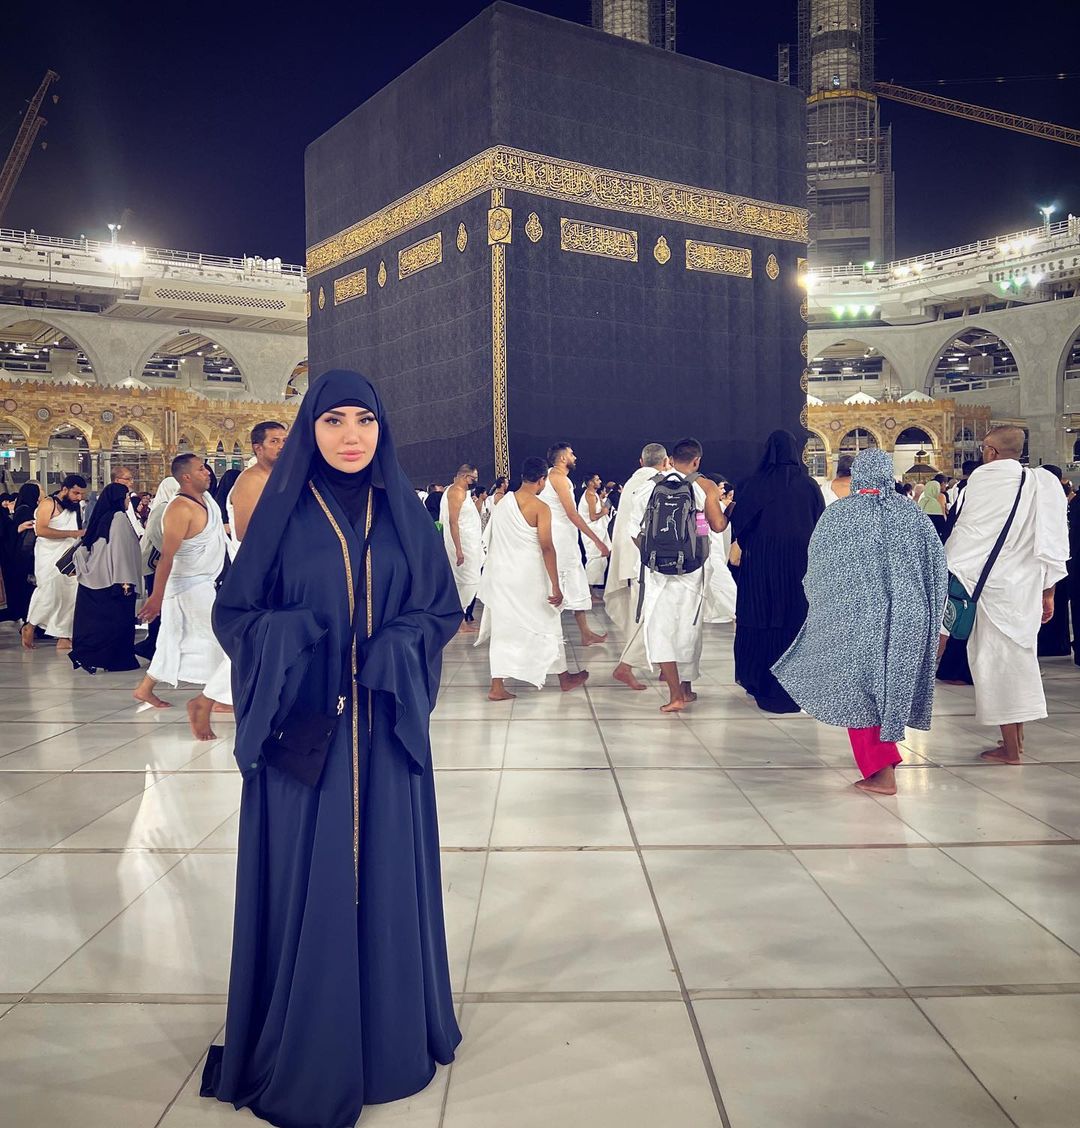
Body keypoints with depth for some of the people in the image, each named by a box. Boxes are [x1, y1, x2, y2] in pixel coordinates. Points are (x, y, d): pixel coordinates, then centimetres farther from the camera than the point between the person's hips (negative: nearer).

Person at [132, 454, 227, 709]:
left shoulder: (206, 497, 6)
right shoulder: (180, 509, -22)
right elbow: (166, 556, -26)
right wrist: (157, 596, -27)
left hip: (203, 583, 9)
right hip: (190, 585, -9)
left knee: (176, 639, 15)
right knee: (219, 637, -4)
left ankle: (145, 688, 24)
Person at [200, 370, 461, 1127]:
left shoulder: (403, 513, 5)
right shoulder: (284, 511, -1)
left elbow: (443, 609, 7)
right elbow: (234, 611, 1)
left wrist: (397, 647, -12)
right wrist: (293, 638, -18)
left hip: (386, 728, 2)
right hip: (304, 727, -2)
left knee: (386, 872, 11)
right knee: (307, 881, 4)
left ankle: (391, 1029, 31)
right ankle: (303, 1051, 23)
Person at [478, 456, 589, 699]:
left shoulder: (503, 502, 5)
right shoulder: (540, 508, -13)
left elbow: (495, 539, 12)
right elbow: (547, 548, -17)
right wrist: (556, 587, -16)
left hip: (500, 576, 5)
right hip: (529, 578, -5)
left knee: (503, 628, 9)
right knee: (548, 625, 11)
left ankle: (497, 686, 4)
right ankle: (564, 679, 25)